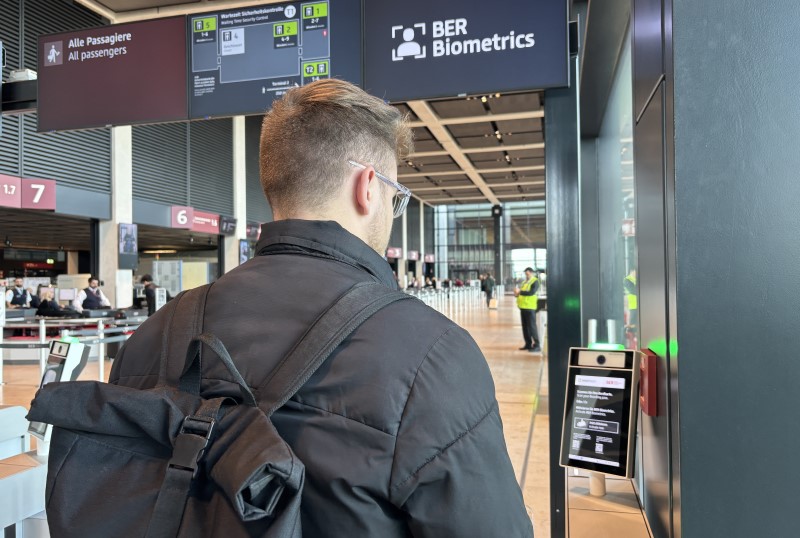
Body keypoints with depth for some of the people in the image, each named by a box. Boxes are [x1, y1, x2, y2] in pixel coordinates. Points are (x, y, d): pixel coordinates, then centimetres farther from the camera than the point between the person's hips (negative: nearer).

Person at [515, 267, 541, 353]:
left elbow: (531, 292, -22)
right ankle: (528, 344, 19)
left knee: (532, 326, -8)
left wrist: (520, 291, -22)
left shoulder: (535, 282, -8)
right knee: (525, 326, 11)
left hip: (530, 307, -8)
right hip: (523, 306, 8)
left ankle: (536, 346, -4)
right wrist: (517, 294, -1)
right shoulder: (525, 281, 16)